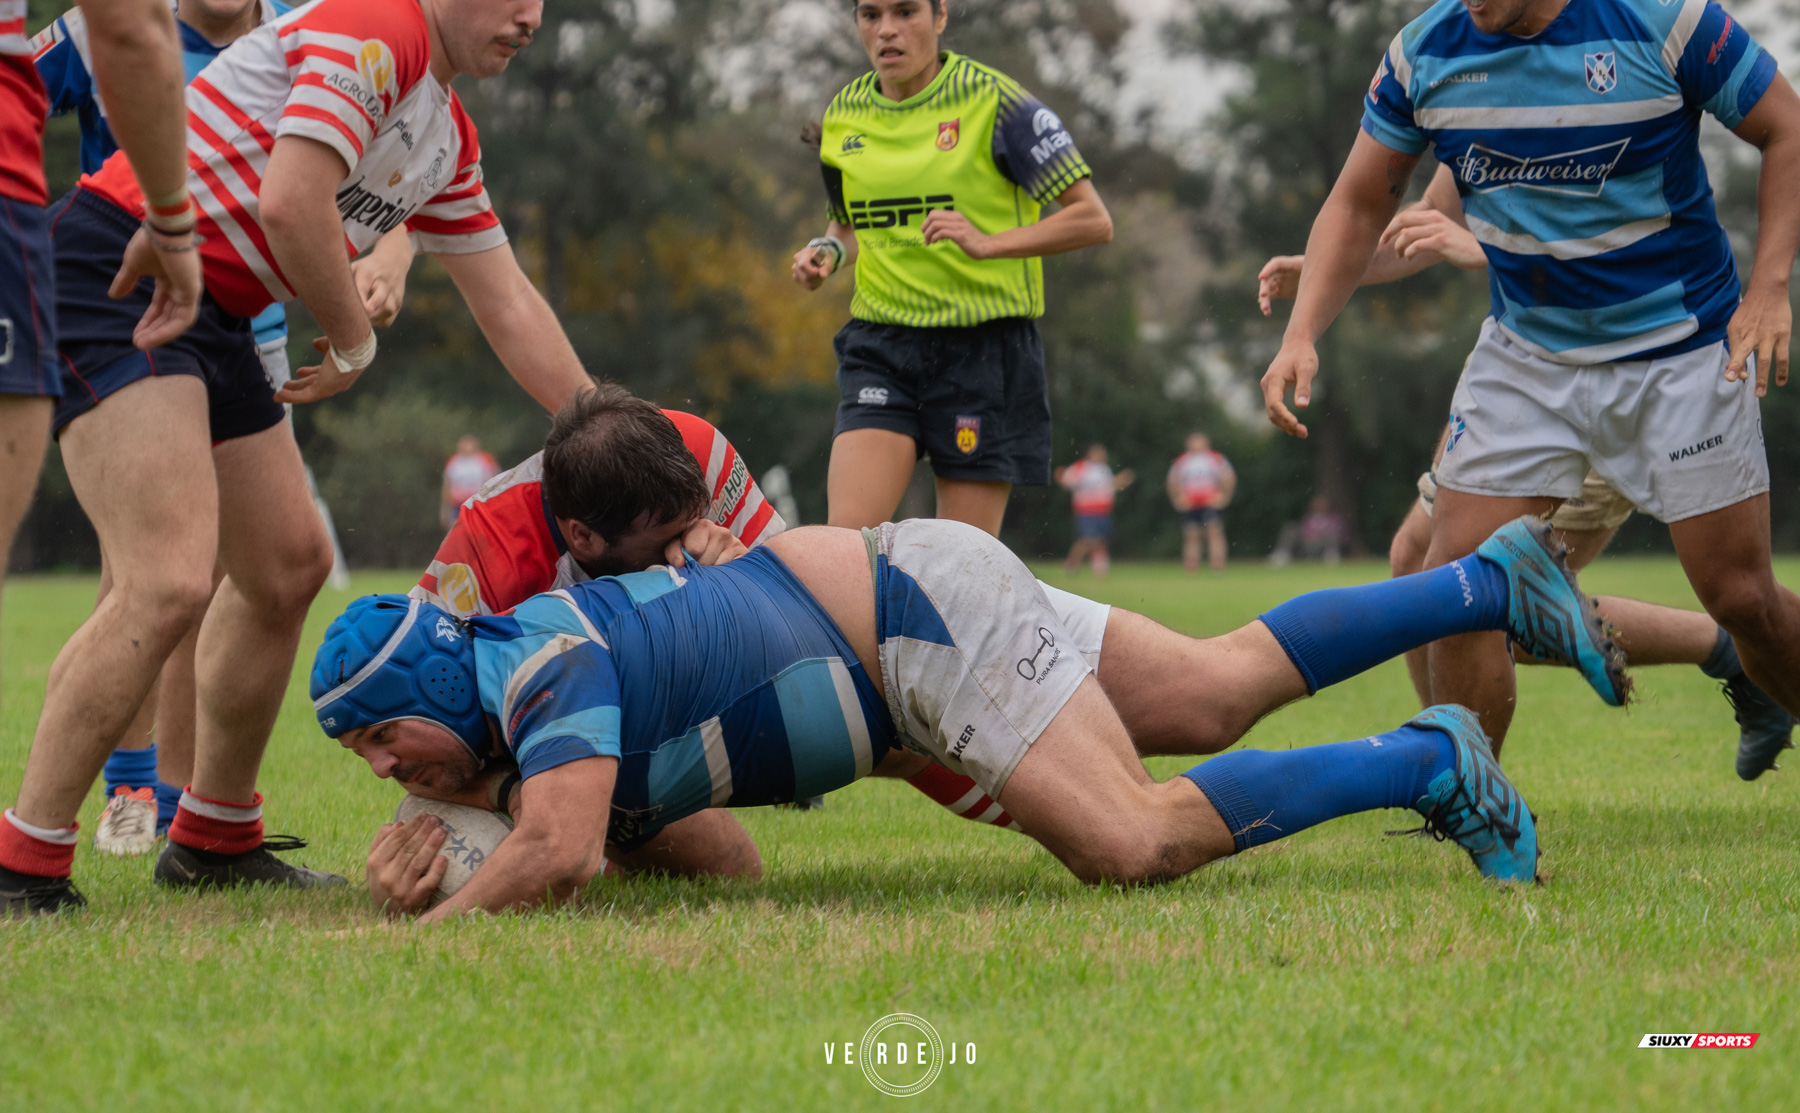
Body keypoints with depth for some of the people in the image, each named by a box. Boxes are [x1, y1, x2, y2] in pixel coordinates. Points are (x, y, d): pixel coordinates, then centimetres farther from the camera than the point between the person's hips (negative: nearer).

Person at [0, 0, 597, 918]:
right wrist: (355, 342, -7)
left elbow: (510, 309, 23)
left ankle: (215, 839, 32)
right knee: (170, 582, -21)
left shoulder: (449, 142, 18)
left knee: (290, 567, 17)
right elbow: (290, 205, -24)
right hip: (113, 274, -11)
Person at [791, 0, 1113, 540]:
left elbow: (1093, 220, -8)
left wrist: (987, 243, -21)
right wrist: (827, 252, 3)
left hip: (985, 345, -4)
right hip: (880, 347, 4)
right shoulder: (842, 115, 9)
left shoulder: (993, 101, -7)